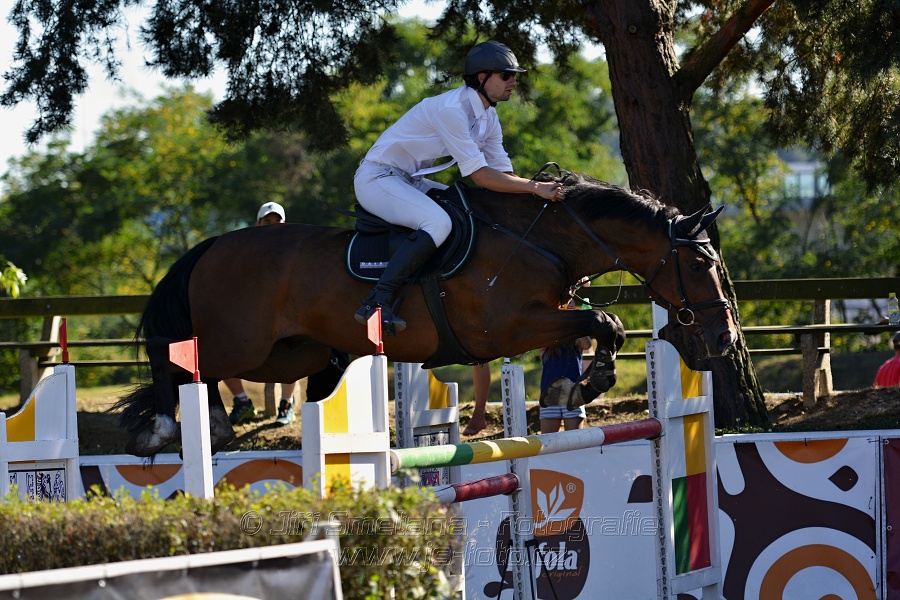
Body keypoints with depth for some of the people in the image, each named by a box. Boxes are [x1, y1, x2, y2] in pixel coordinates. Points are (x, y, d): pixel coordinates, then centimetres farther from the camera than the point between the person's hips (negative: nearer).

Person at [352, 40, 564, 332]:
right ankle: (376, 303, -33)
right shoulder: (451, 108, -24)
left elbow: (504, 173, 6)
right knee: (438, 223, -33)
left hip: (410, 182, 10)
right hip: (377, 178, -10)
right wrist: (535, 188, -27)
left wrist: (546, 189, -10)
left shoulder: (488, 117, 6)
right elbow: (480, 176, -27)